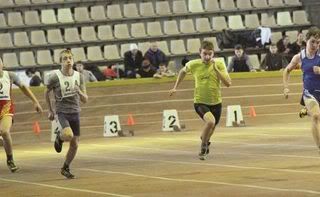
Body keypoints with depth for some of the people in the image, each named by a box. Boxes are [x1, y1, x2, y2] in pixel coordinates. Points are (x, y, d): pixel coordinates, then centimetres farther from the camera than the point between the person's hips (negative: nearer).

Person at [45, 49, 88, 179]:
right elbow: (47, 93, 9)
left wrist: (79, 92, -19)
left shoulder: (79, 76, 1)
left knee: (75, 144, 3)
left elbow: (85, 100, 3)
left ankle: (65, 168, 24)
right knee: (68, 135, -30)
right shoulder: (55, 76, -9)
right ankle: (59, 137, 7)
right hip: (61, 113, -4)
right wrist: (50, 111, 12)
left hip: (75, 113, 4)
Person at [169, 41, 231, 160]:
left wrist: (216, 69, -25)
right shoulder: (194, 64, -9)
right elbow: (183, 71, 14)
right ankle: (203, 148, -7)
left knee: (211, 129, 20)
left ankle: (205, 142, 57)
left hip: (215, 102, 2)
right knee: (210, 121, -30)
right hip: (200, 102, -2)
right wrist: (175, 87, 14)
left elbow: (228, 83, -18)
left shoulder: (219, 65, -10)